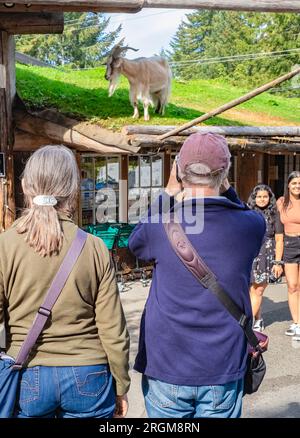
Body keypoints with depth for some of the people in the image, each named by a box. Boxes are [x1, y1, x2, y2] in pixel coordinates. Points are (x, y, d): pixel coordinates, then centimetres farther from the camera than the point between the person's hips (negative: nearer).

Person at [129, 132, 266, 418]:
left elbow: (134, 242, 9)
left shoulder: (159, 227, -15)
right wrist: (226, 190, 8)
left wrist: (168, 193, 8)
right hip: (224, 373, 1)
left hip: (166, 370, 0)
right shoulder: (252, 226, -11)